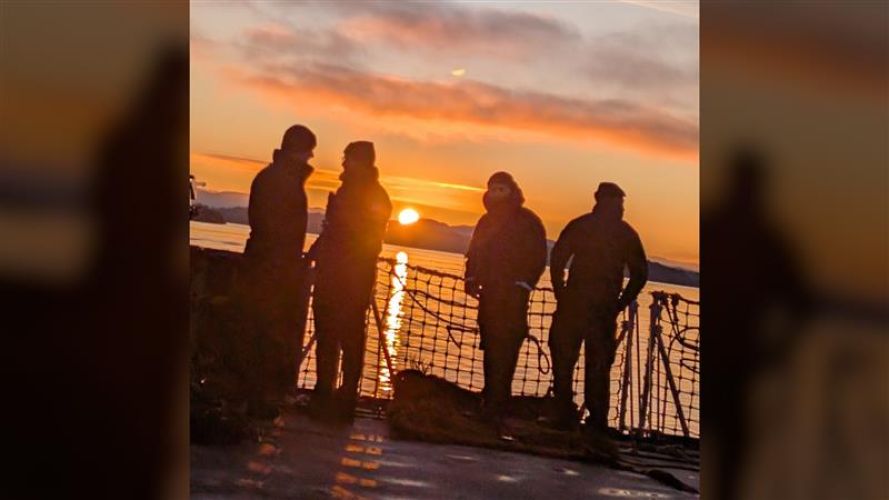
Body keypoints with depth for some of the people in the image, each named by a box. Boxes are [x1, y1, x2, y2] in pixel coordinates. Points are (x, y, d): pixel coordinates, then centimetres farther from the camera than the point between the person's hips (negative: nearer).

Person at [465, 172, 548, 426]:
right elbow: (474, 253, 22)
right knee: (490, 346, 7)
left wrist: (523, 285, -12)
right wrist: (472, 278, 8)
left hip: (513, 294, -6)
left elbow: (538, 258, -4)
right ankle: (492, 401, 14)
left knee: (504, 349, -13)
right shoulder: (487, 220, 17)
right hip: (489, 293, 6)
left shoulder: (528, 222, -1)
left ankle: (495, 404, -16)